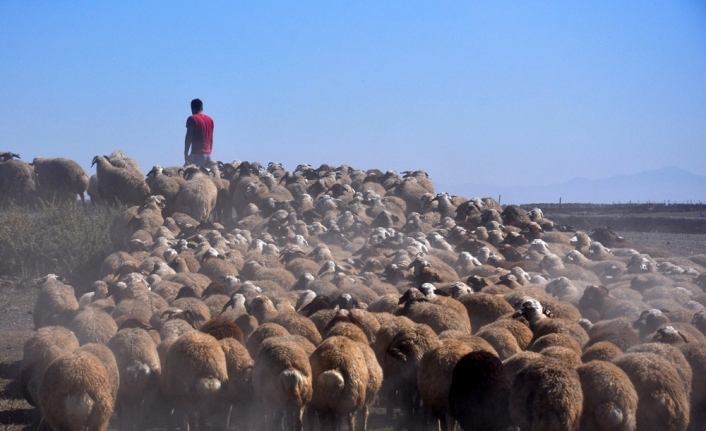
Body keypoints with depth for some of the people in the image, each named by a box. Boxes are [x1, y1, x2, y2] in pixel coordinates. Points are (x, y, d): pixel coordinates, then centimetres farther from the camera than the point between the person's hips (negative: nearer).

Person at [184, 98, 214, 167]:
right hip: (208, 154, 7)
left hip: (197, 154, -6)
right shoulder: (210, 119, 16)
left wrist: (186, 154, -9)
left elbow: (188, 137, -9)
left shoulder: (192, 119, -3)